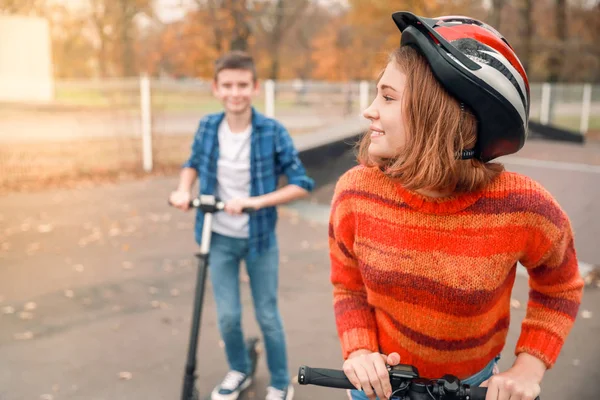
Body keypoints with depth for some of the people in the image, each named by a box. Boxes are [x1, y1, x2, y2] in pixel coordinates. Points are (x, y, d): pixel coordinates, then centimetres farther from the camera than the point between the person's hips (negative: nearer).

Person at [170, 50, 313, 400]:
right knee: (227, 316, 10)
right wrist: (183, 190, -6)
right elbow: (194, 164, 13)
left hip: (260, 238, -2)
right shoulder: (208, 127, -6)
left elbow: (301, 184, -16)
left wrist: (256, 202, -27)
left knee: (267, 316, 10)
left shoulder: (273, 132, -16)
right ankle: (239, 372, 38)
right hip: (220, 238, 3)